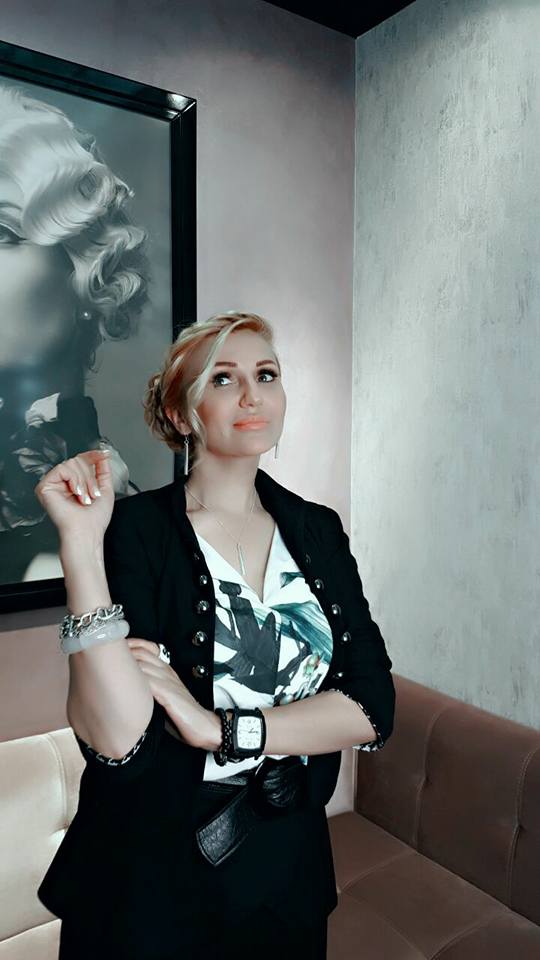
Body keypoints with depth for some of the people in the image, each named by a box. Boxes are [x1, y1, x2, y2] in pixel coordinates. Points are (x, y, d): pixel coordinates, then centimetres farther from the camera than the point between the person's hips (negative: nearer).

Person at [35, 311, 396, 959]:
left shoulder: (318, 530, -3)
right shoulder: (135, 529, -16)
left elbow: (373, 707, -10)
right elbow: (116, 741, -26)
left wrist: (220, 728, -21)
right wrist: (81, 542, -32)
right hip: (151, 879, -3)